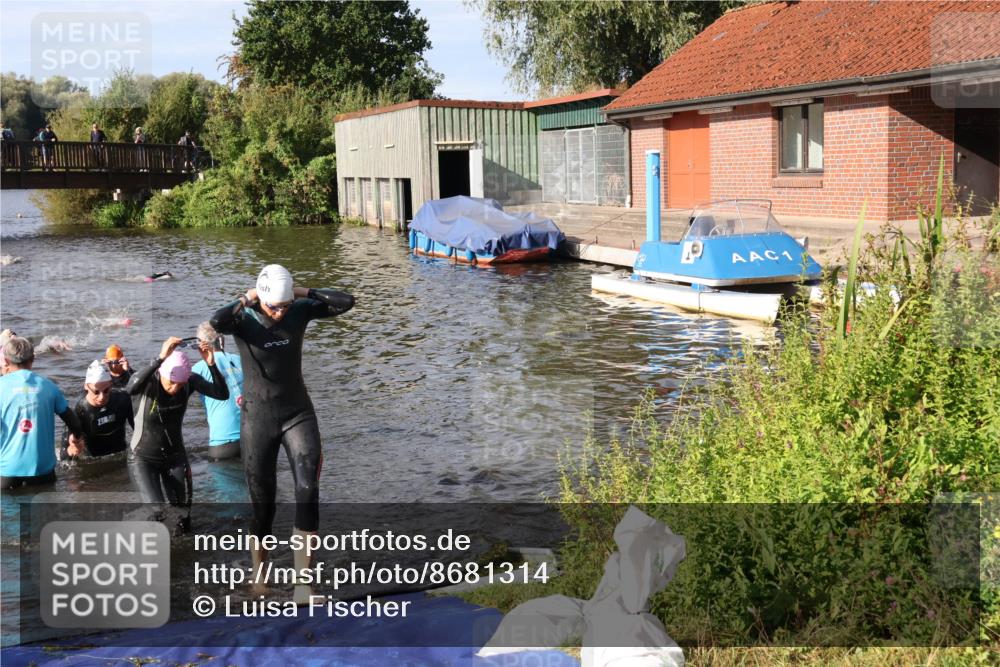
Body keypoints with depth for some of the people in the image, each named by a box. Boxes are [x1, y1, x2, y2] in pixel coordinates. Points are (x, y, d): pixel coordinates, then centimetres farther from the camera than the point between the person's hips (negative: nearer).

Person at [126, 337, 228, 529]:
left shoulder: (190, 381, -14)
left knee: (181, 522, 4)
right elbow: (131, 388, -48)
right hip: (143, 458, -3)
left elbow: (223, 394, -28)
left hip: (176, 456, 3)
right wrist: (161, 358, -57)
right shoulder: (146, 382, -24)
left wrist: (211, 364, -43)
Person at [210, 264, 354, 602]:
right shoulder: (244, 319, -13)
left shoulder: (300, 311, -6)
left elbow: (346, 302, -13)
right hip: (258, 419, -1)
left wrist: (304, 293, -14)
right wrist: (245, 299, -22)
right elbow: (215, 322, -36)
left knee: (308, 490, -17)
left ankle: (302, 583, -16)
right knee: (262, 501, 8)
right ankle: (258, 571, 32)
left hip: (299, 414, 1)